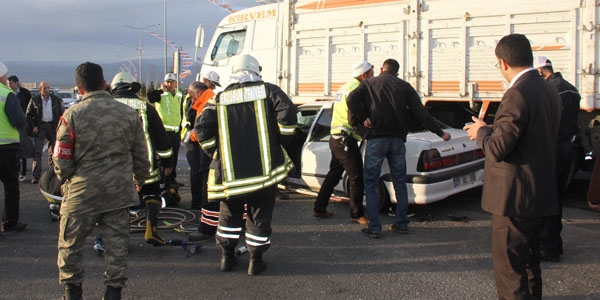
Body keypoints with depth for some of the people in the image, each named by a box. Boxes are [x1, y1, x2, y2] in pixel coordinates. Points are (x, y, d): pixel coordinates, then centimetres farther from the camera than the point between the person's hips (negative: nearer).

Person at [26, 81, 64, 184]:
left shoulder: (56, 100, 2)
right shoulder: (34, 100, -1)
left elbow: (62, 113, 8)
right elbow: (29, 115, 5)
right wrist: (33, 127, -6)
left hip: (53, 127, 2)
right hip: (40, 127, -2)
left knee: (53, 151, 10)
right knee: (37, 152, -8)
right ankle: (36, 176, -8)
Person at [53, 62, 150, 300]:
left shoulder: (72, 115, -9)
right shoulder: (128, 113, 0)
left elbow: (61, 160, -4)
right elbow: (141, 155, 6)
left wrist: (65, 178, 16)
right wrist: (139, 180, 23)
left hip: (82, 191, -2)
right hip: (119, 191, 2)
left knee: (71, 243, 15)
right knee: (117, 242, 11)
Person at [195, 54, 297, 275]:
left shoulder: (220, 98, 8)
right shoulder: (269, 91, 2)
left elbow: (202, 126, 0)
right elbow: (287, 112, -13)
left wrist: (215, 152, 9)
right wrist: (283, 139, 2)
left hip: (230, 172, 2)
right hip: (264, 169, -2)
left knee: (230, 213, 20)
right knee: (260, 215, 10)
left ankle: (227, 257, 27)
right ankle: (256, 261, 14)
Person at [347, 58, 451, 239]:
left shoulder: (369, 84, 7)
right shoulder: (404, 86, 10)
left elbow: (352, 99, -13)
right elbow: (420, 113, 3)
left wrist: (362, 119, -5)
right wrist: (440, 133, 7)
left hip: (375, 138, -2)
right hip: (397, 139, 2)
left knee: (370, 184, 4)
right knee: (400, 183, 15)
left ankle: (374, 227, 0)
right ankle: (402, 223, 19)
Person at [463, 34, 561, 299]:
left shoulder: (518, 94, -20)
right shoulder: (550, 91, 9)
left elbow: (497, 149, -23)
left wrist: (481, 131, -4)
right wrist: (492, 129, 17)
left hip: (515, 198, -9)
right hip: (542, 196, 10)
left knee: (508, 270, 0)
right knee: (529, 264, 23)